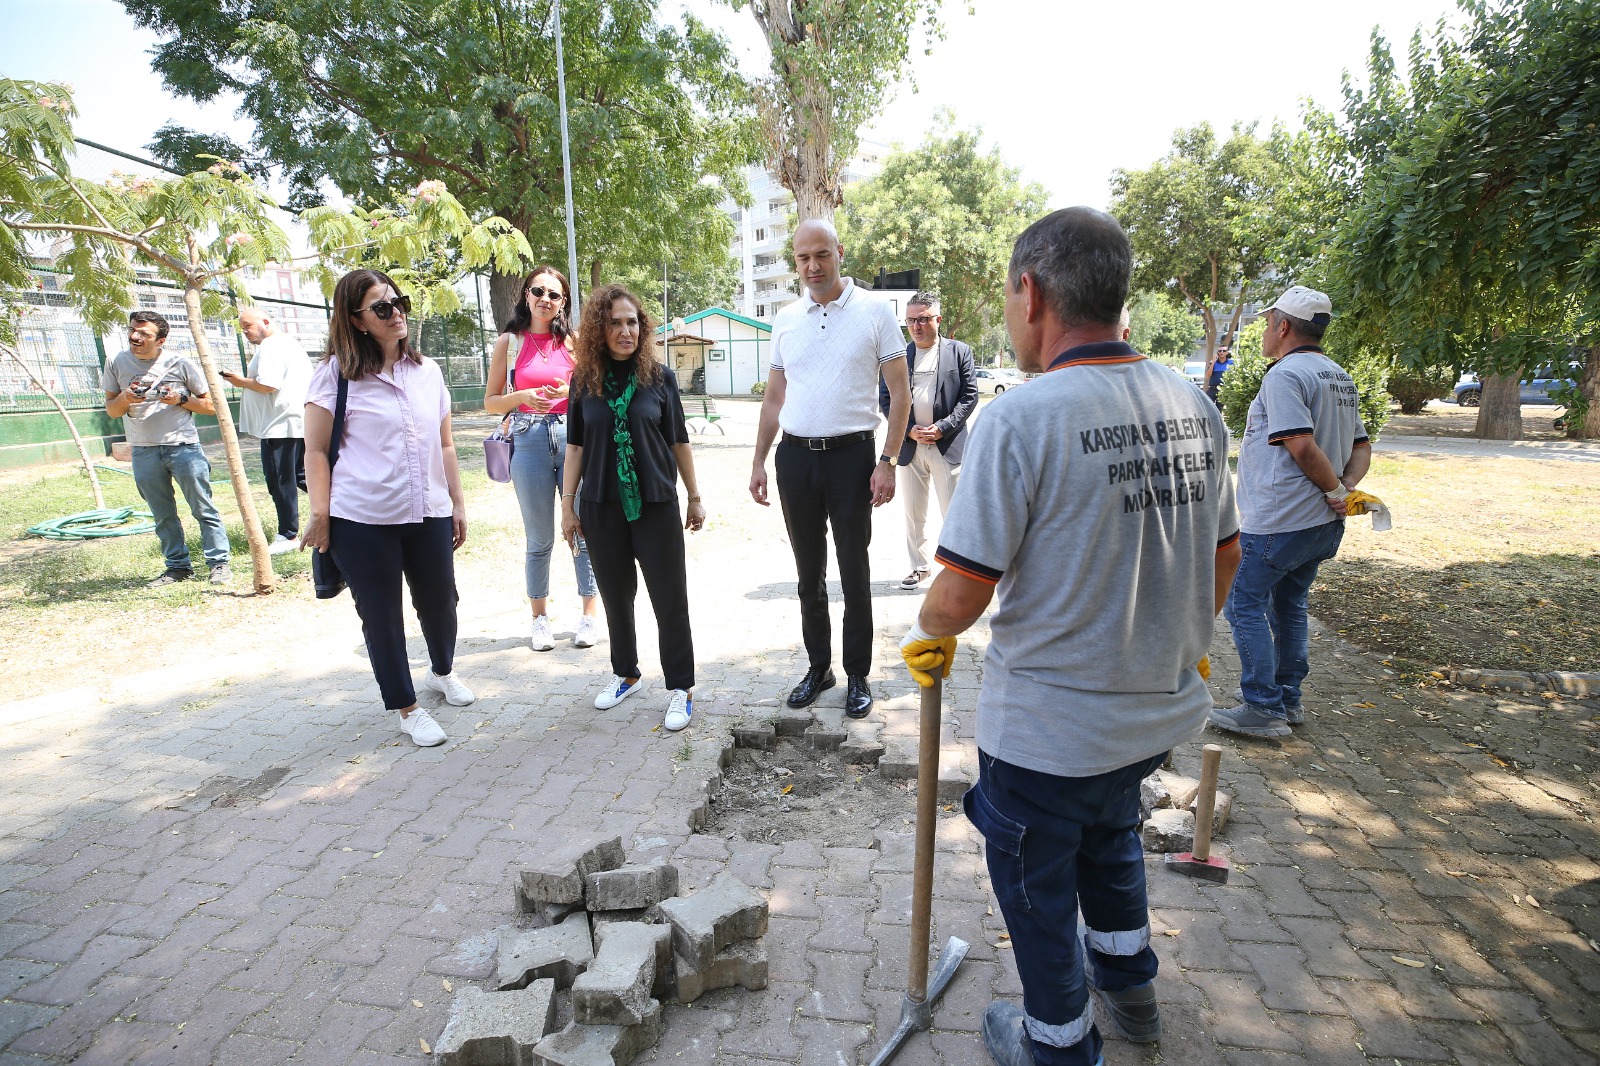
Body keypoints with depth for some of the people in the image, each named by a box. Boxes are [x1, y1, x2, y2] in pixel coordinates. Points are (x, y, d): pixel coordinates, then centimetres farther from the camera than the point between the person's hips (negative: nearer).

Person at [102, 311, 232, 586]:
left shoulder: (180, 363, -3)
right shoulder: (117, 363, 5)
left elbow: (210, 405, 3)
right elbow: (111, 410, 11)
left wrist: (181, 399, -14)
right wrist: (124, 398, -10)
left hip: (183, 446, -3)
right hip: (143, 451, 3)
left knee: (203, 509, -3)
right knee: (163, 515, 9)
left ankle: (219, 563, 4)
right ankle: (178, 566, 18)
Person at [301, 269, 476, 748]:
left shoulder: (427, 371, 9)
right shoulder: (337, 374, -4)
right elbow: (316, 450, -3)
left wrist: (458, 503, 11)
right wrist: (320, 515, -9)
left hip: (429, 515, 4)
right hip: (361, 521, -3)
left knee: (439, 602, 13)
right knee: (381, 616, 7)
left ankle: (442, 672, 42)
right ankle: (407, 708, 23)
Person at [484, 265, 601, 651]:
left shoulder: (572, 340, 7)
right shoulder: (509, 341, 5)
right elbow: (491, 402, 6)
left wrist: (571, 392, -8)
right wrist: (523, 396, -13)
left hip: (574, 438, 1)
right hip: (529, 442, 0)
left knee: (584, 531, 1)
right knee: (539, 540, 7)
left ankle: (589, 616, 14)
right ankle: (540, 619, 21)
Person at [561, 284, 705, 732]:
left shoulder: (660, 377, -2)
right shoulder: (584, 380, 2)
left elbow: (679, 442, 3)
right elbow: (576, 446, 6)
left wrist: (695, 498, 5)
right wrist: (567, 504, 5)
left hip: (656, 505, -2)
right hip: (601, 507, 2)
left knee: (670, 598, 1)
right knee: (616, 595, 15)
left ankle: (681, 687, 14)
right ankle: (625, 674, 34)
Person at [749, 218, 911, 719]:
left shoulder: (874, 311, -2)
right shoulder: (786, 320, 10)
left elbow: (900, 390, -3)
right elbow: (774, 397, 14)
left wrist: (888, 462, -12)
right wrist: (758, 462, 9)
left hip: (850, 454, -4)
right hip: (794, 457, 4)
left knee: (854, 573, 4)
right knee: (809, 572, 12)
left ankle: (858, 675, 20)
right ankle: (818, 666, 28)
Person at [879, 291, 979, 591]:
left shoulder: (959, 352, 2)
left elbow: (969, 397, -2)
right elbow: (885, 399, 5)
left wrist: (942, 428, -13)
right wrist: (909, 430, -9)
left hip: (947, 444, -2)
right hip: (909, 445, 3)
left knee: (954, 513, 1)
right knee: (913, 515, 11)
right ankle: (919, 568, 23)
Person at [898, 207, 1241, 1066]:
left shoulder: (1019, 419, -25)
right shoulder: (1194, 408, -3)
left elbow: (962, 593, -24)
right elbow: (1225, 555, 8)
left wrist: (929, 632, -2)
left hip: (1047, 729, -7)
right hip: (1161, 706, 7)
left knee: (1036, 884, 19)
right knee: (1109, 833, 33)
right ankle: (1129, 986, 56)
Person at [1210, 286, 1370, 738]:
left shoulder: (1285, 374, -15)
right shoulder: (1341, 378, 15)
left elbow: (1303, 447, -23)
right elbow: (1362, 448, 15)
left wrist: (1336, 490, -10)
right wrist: (1346, 487, -1)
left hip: (1278, 523, -9)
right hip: (1322, 523, 9)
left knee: (1245, 606, 0)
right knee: (1290, 606, 17)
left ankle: (1263, 709, 3)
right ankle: (1288, 701, 27)